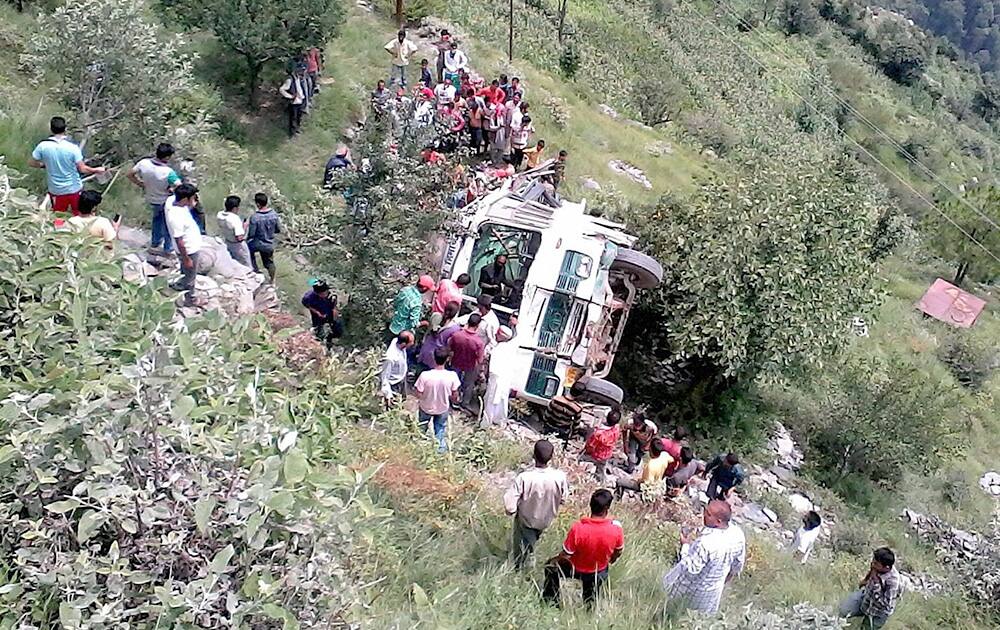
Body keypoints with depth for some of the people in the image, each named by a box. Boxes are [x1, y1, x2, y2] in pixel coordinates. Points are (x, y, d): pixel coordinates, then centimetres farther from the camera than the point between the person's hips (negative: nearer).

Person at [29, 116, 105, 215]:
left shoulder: (43, 146, -13)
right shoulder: (72, 147, -19)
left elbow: (31, 163, -2)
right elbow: (82, 169, -16)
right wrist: (96, 170, 2)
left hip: (56, 191, 2)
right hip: (75, 189, -1)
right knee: (79, 216, 18)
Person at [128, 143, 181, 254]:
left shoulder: (144, 163, -22)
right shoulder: (168, 172, -36)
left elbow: (130, 175, -9)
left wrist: (141, 184, 2)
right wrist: (171, 189, -16)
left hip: (150, 199, 5)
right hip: (165, 202, -5)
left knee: (157, 217, 34)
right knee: (167, 222, 22)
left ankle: (155, 241, 50)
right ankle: (168, 247, 39)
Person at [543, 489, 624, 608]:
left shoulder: (578, 528, -34)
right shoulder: (616, 528, -27)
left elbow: (565, 555, -22)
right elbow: (618, 552, -7)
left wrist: (554, 561, 0)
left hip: (577, 570, -2)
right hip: (600, 573, 3)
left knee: (551, 566, 29)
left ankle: (552, 601, 37)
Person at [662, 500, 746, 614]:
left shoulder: (705, 543, -43)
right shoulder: (738, 534, -22)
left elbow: (691, 568, -31)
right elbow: (739, 563, -4)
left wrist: (685, 545, -20)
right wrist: (729, 577, 15)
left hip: (694, 586, -5)